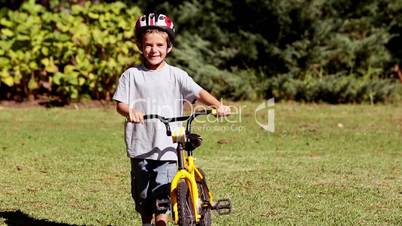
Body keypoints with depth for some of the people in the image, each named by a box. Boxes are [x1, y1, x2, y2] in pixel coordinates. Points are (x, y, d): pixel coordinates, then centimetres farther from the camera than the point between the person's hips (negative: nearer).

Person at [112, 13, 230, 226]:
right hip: (140, 146, 1)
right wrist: (130, 111, -26)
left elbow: (199, 93, -6)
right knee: (142, 194, 13)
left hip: (167, 146, -1)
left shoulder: (176, 75, 3)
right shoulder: (132, 75, 3)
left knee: (161, 194, -9)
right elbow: (120, 104, -3)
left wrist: (218, 105, -24)